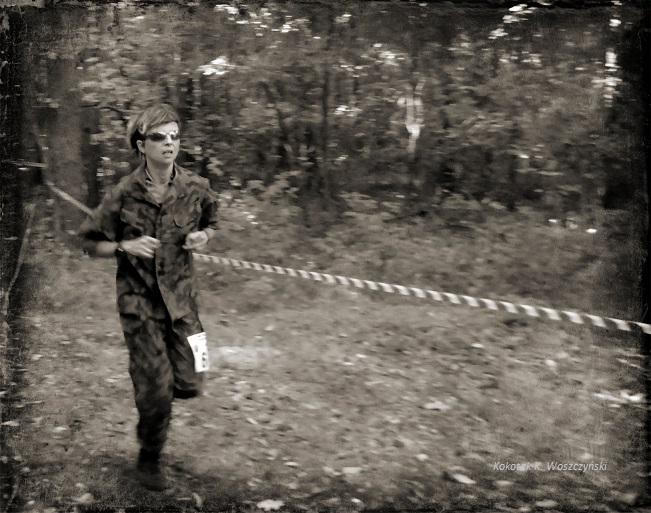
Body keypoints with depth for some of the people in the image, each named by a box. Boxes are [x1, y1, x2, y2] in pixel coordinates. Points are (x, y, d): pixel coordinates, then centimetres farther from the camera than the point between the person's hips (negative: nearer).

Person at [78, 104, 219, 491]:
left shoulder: (196, 189, -4)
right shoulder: (124, 194, -11)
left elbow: (212, 225, 16)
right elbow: (90, 243, -1)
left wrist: (204, 236, -7)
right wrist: (125, 246, -19)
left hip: (181, 298, 3)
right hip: (140, 301, -3)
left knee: (190, 384, 1)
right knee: (158, 392, -2)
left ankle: (147, 386, 37)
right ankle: (150, 460, 25)